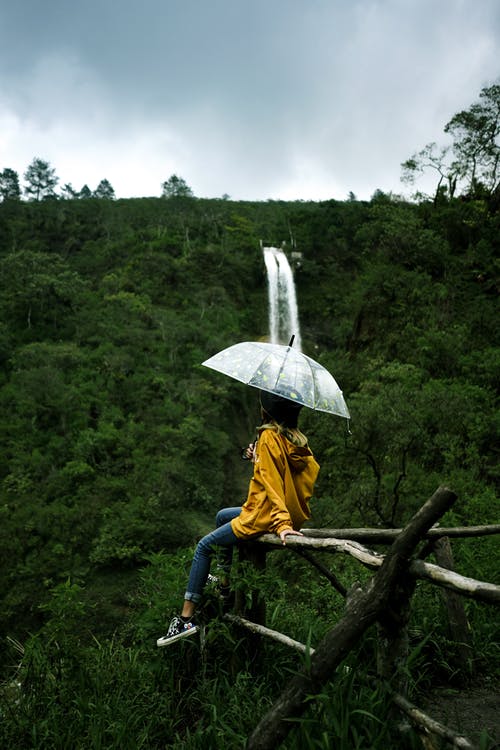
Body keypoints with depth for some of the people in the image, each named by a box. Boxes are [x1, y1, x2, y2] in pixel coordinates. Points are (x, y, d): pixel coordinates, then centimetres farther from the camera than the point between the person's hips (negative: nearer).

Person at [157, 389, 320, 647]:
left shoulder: (269, 437, -18)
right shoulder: (297, 438, 3)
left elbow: (272, 484, -25)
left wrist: (281, 522, -28)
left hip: (264, 518, -9)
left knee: (205, 546, 3)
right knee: (222, 516, 28)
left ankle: (186, 619, 4)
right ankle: (225, 581, 39)